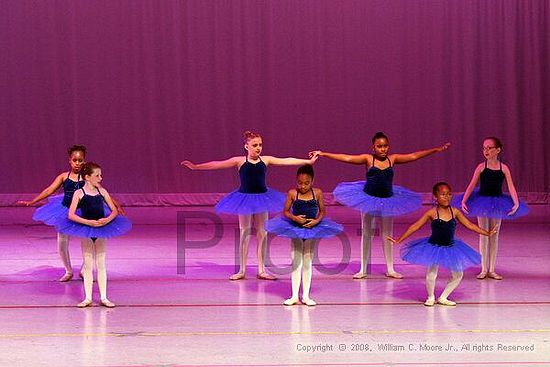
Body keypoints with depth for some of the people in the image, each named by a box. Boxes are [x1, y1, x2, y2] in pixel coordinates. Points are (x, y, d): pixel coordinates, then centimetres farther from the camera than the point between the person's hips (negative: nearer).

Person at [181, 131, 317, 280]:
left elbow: (287, 161, 0)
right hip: (245, 198, -2)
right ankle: (242, 270, 12)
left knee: (262, 233, 5)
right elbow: (217, 164, -12)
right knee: (244, 233, 4)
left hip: (262, 198, 2)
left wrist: (308, 161, -3)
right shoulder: (240, 161, -7)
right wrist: (195, 167, -19)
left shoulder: (266, 160, 0)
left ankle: (261, 270, 14)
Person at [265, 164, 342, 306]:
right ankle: (295, 296, 13)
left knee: (307, 263, 9)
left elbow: (322, 211, 2)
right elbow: (286, 211, -3)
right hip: (295, 230, 0)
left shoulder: (317, 193, -6)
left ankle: (305, 296, 17)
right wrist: (294, 218, -22)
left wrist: (317, 220, -16)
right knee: (296, 263, 6)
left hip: (312, 230, 1)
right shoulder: (292, 193, -8)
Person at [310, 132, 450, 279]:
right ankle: (363, 270, 14)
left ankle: (390, 269, 17)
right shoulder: (368, 158, -8)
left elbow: (413, 156, 0)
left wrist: (436, 150, -1)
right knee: (366, 234, 7)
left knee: (387, 235, 9)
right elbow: (346, 158, -13)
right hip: (368, 198, -2)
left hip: (386, 199, 2)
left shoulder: (392, 159, -2)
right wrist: (323, 154, -20)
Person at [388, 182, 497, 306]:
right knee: (431, 275, -10)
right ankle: (431, 297, 20)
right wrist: (398, 240, -12)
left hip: (451, 247, 4)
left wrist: (487, 233, 5)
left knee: (458, 275, 7)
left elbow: (470, 225, 5)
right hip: (434, 247, -4)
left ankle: (443, 298, 25)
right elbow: (415, 227, -10)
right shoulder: (432, 213, -14)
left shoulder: (455, 212, -4)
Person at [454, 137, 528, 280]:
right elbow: (471, 185, -9)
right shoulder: (481, 167, -8)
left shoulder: (503, 168, -7)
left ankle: (492, 270, 16)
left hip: (497, 203, 1)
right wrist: (463, 201, -18)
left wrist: (516, 203, -24)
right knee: (483, 236, 6)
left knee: (494, 236, 8)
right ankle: (484, 270, 14)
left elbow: (511, 187, -12)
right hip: (482, 201, 0)